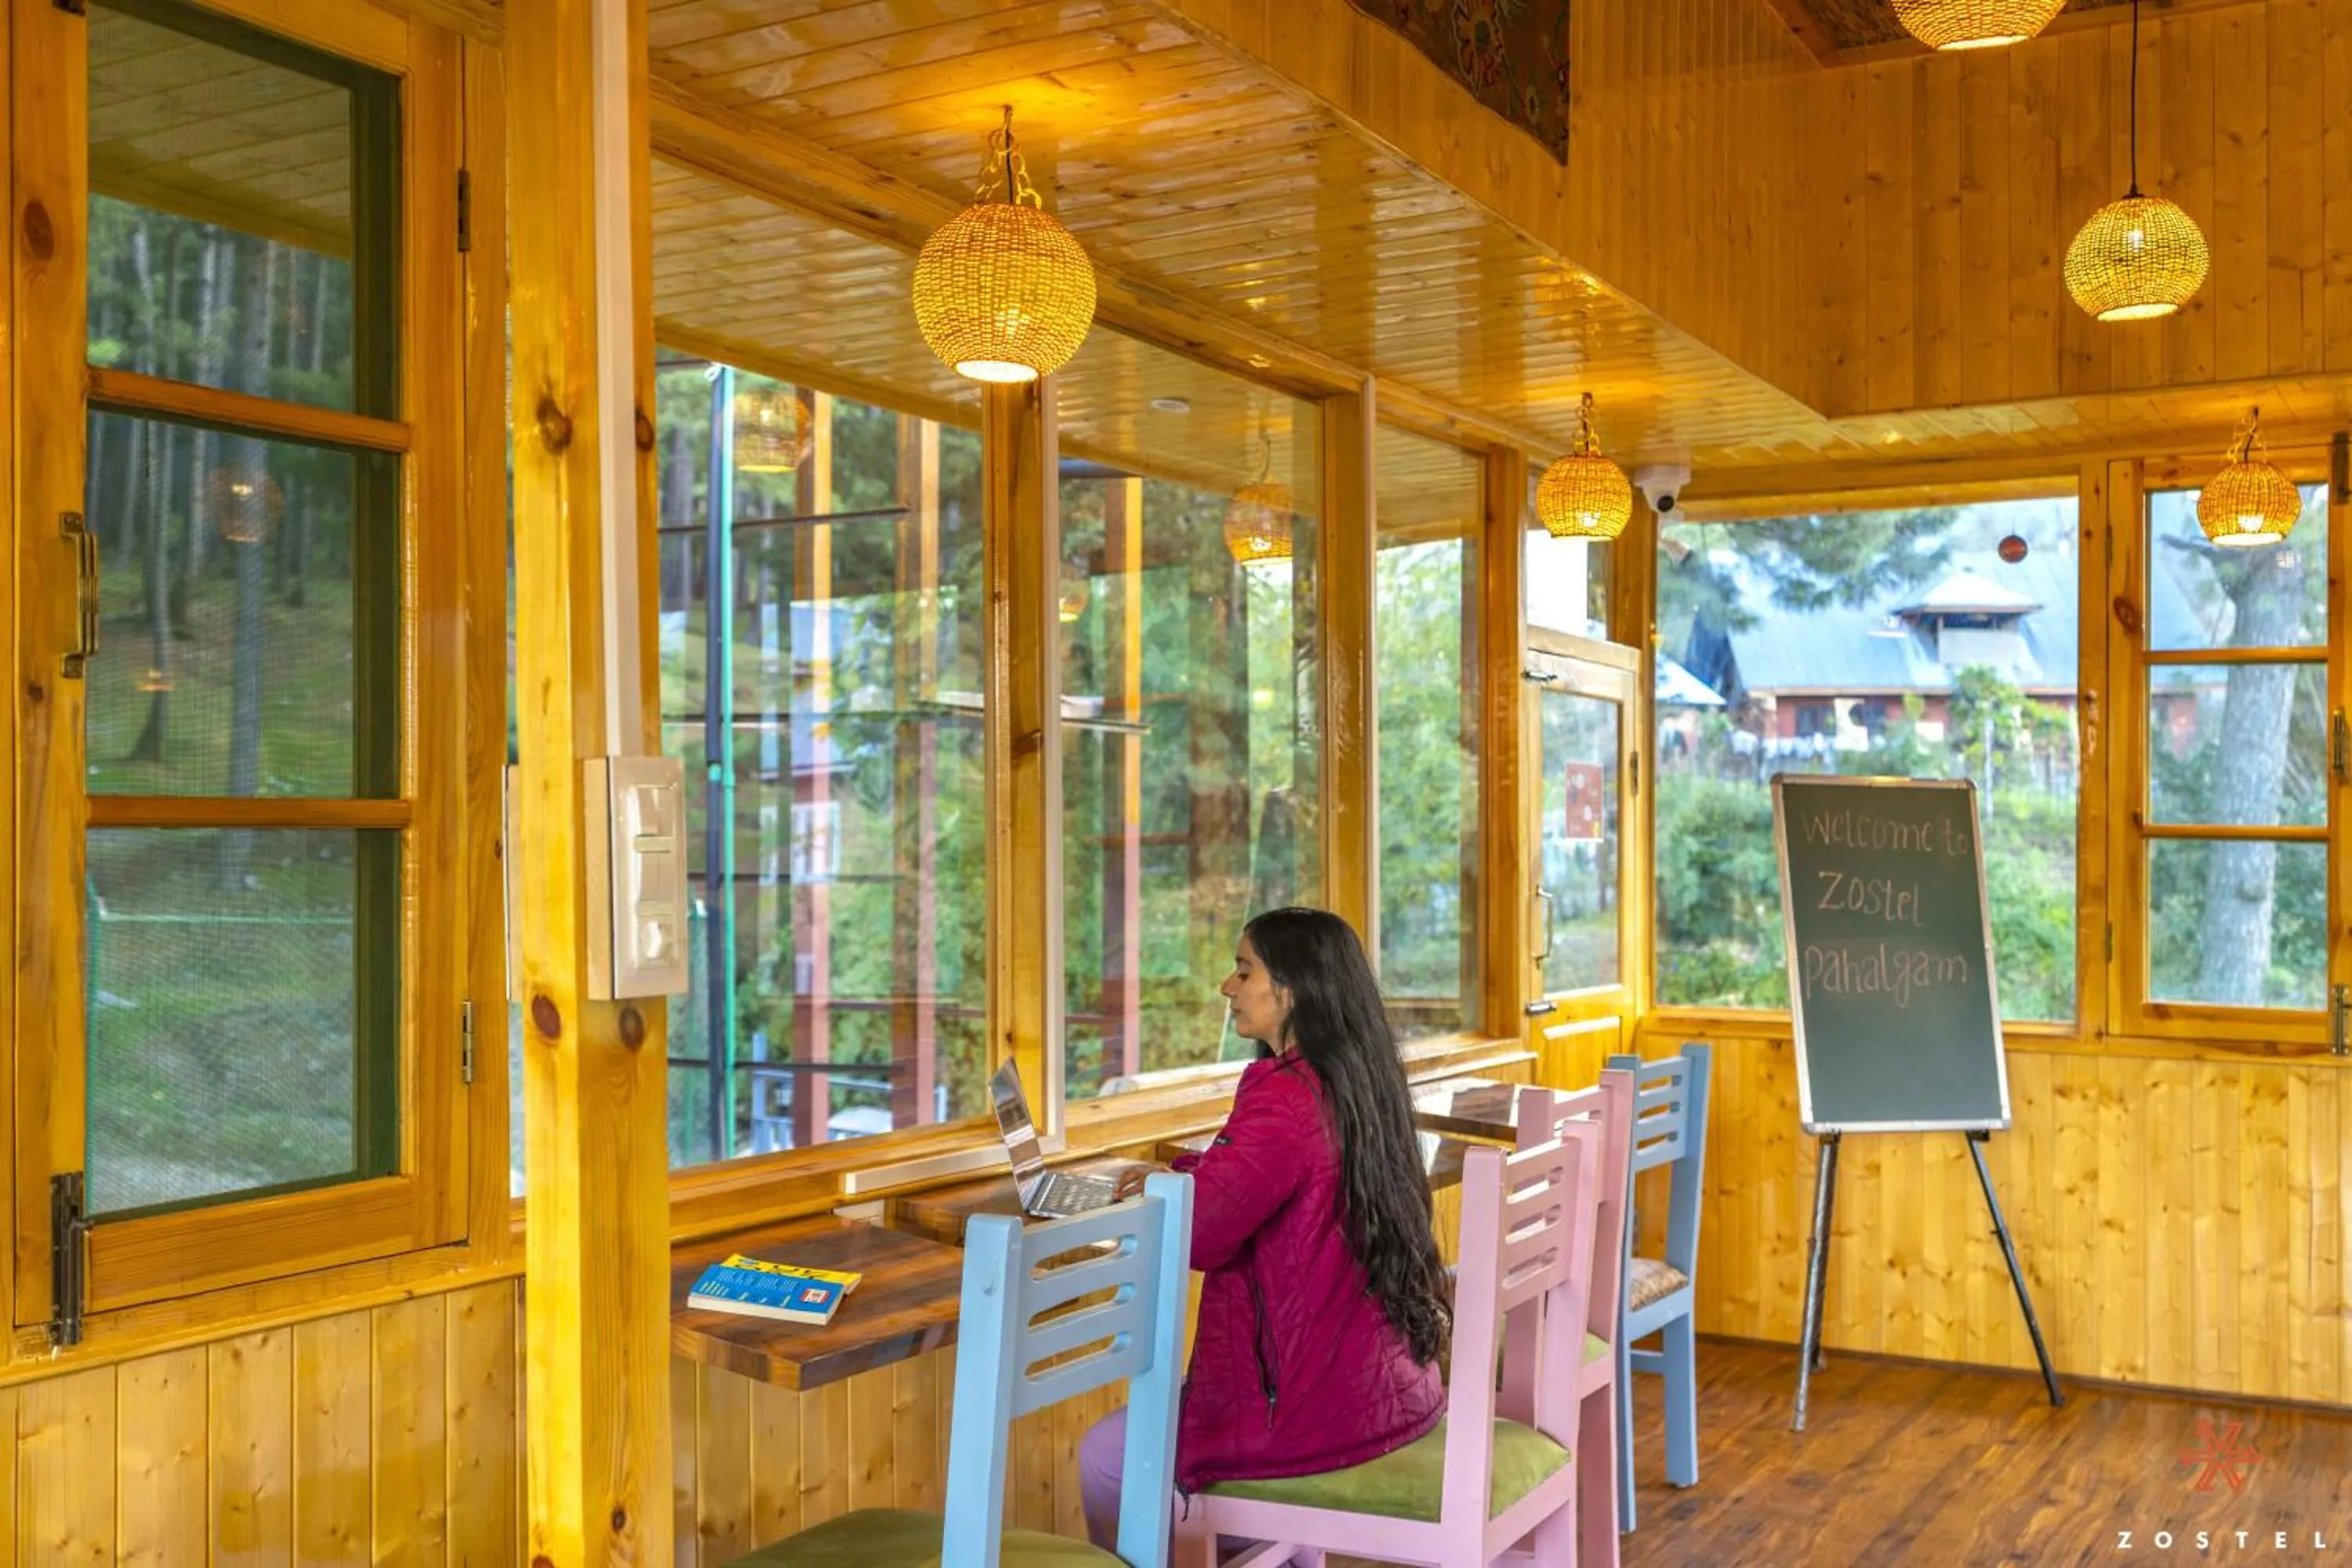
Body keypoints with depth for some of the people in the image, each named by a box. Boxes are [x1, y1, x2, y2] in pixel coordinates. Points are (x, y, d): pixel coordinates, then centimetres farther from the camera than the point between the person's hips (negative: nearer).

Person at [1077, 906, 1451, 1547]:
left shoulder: (1285, 1097, -22)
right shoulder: (1361, 1083, 5)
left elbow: (1197, 1232, -27)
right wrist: (1182, 1175, 12)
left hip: (1316, 1399, -9)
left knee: (1103, 1457, 6)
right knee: (1160, 1410, 28)